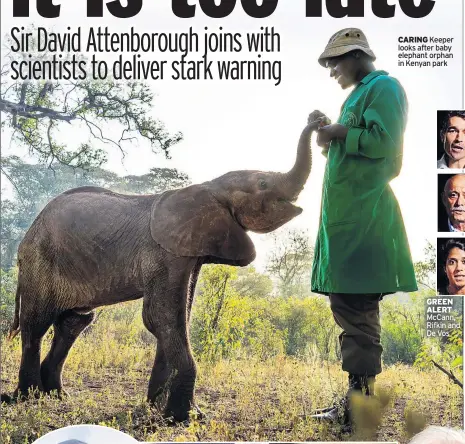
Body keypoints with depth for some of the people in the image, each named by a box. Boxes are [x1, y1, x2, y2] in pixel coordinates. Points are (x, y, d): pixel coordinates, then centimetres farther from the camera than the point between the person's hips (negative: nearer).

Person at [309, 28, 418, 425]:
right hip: (348, 213, 10)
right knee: (348, 306, 11)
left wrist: (339, 132, -10)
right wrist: (331, 139, 8)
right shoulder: (359, 94, 22)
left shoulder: (383, 87, -6)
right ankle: (358, 397, 17)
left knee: (355, 307, -10)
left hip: (363, 214, -10)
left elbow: (382, 141, -19)